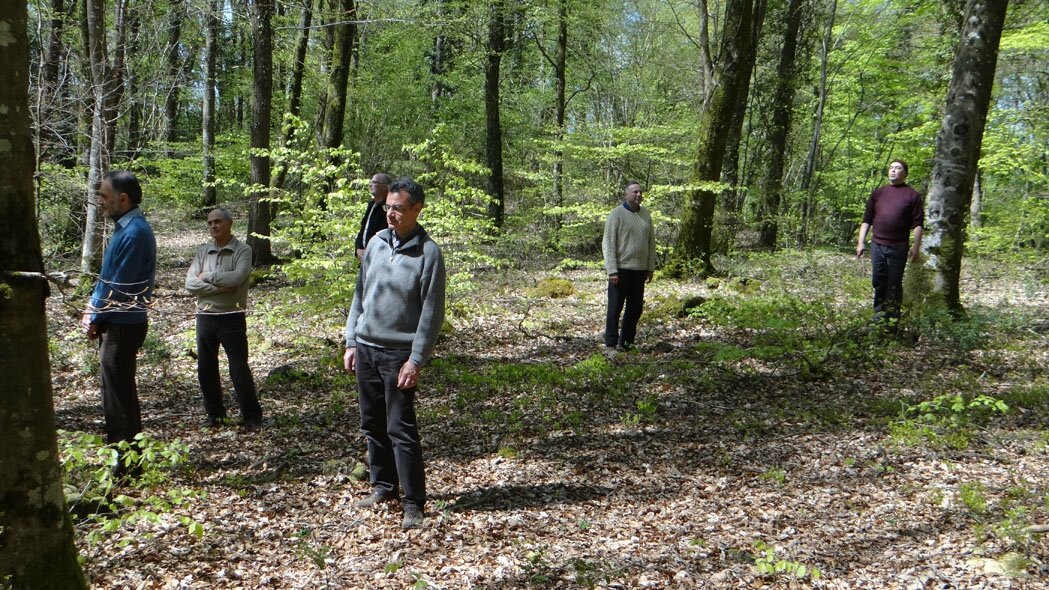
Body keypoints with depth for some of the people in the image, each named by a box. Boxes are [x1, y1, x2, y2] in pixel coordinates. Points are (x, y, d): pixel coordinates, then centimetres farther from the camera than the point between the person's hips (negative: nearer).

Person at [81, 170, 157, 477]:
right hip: (116, 323, 10)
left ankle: (127, 465, 8)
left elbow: (120, 286, -20)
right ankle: (119, 454, 30)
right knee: (116, 392, 18)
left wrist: (96, 319, -8)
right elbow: (107, 276, 18)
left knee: (120, 395, -1)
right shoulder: (124, 228, 12)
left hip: (122, 326, -10)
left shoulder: (134, 233, -20)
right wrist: (92, 309, 7)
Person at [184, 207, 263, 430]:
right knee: (205, 369, 11)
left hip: (232, 318, -5)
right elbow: (190, 283, -2)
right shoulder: (202, 251, 10)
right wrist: (218, 287, -14)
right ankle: (215, 413, 26)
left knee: (239, 368, -4)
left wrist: (207, 276, -8)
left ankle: (252, 417, 6)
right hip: (205, 317, 5)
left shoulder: (243, 250, -4)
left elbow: (237, 278, -20)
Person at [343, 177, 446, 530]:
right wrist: (351, 342, 10)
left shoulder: (428, 253, -10)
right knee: (372, 424, 14)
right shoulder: (376, 243, 7)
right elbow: (360, 295, 13)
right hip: (365, 349, 6)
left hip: (398, 353, -6)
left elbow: (432, 313, -11)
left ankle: (413, 503, 3)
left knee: (401, 429, -5)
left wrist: (416, 360, -15)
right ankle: (383, 486, 28)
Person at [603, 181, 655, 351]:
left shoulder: (646, 214, 10)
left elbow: (651, 241, 14)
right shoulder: (617, 214, -7)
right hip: (621, 269, -6)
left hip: (640, 270, 6)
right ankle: (611, 343, 8)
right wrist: (612, 270, -16)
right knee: (615, 308, 0)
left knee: (635, 308, 11)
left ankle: (626, 341, 22)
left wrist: (650, 267, 9)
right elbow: (608, 243, -10)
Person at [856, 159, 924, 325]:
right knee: (878, 281, 8)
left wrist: (916, 246, -9)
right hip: (877, 245, 3)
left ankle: (893, 316, 9)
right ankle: (879, 313, 21)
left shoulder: (912, 195, 2)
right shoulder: (878, 192, 12)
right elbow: (867, 219, 12)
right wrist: (861, 242, 5)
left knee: (894, 283, 1)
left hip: (898, 247, -3)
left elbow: (918, 224, -2)